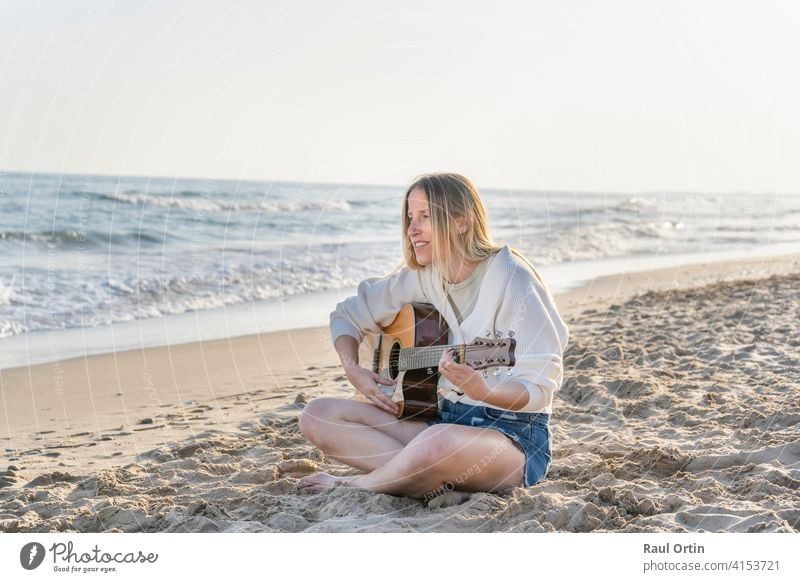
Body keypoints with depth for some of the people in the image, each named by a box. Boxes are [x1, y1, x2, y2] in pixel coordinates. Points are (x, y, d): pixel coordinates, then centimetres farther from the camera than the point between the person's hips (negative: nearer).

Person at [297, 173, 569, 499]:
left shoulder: (511, 279, -15)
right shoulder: (420, 277, 4)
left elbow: (539, 389, -18)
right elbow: (348, 314, 17)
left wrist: (480, 389, -37)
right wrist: (353, 369, -2)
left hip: (513, 432, -7)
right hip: (444, 417, 7)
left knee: (439, 442, -42)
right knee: (317, 415, -7)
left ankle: (353, 484, -11)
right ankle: (429, 478, -19)